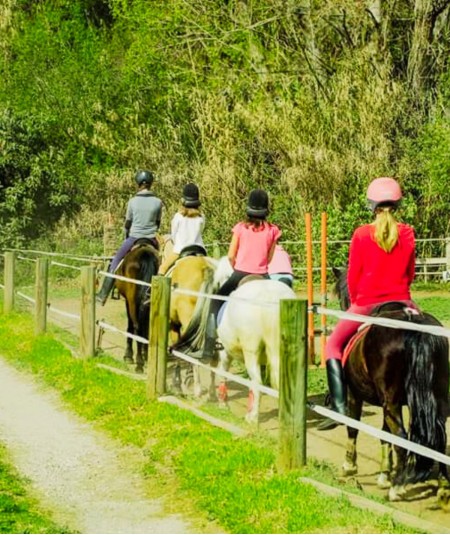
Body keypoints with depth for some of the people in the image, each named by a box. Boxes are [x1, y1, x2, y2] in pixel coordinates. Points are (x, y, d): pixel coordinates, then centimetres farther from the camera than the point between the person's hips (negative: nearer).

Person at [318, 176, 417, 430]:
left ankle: (339, 406, -2)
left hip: (366, 303, -2)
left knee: (334, 345, 13)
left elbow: (353, 276, -3)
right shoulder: (408, 233, 0)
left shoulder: (362, 235, -9)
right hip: (401, 302, 3)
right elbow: (410, 273, 8)